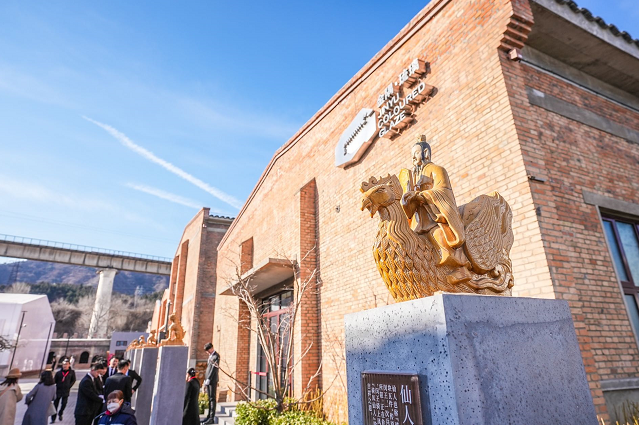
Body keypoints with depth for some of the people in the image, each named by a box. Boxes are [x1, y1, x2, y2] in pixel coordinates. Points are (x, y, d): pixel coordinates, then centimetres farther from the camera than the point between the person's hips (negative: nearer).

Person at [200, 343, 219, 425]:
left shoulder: (216, 356, -9)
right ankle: (209, 416, 16)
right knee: (209, 398, 11)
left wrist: (208, 379, -19)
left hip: (213, 380, -8)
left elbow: (214, 368, -16)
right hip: (208, 380, 8)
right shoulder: (210, 356, 19)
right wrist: (205, 380, 16)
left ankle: (212, 418, -4)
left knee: (213, 398, -5)